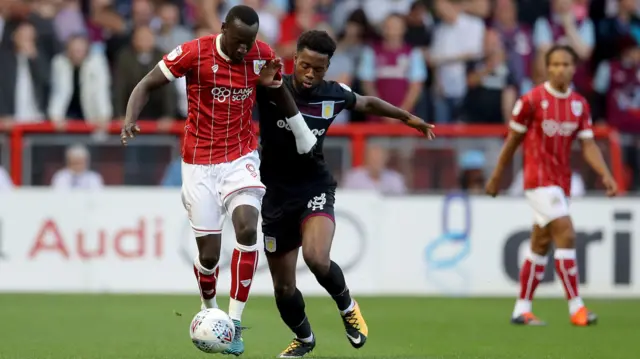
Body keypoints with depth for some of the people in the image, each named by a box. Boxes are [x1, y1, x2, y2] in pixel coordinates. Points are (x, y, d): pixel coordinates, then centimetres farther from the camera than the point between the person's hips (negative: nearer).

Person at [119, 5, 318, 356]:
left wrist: (307, 144, 21)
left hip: (241, 158, 2)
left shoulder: (263, 56, -5)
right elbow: (146, 85, -8)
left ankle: (234, 323, -15)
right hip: (200, 163, -2)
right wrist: (130, 119, -28)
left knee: (247, 227, -23)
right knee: (209, 254, -2)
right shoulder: (194, 52, -14)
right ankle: (209, 312, 31)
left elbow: (280, 92, 15)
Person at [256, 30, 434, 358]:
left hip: (315, 189, 0)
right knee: (283, 287, 7)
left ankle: (346, 305, 2)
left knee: (317, 258, -30)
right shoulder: (270, 88, -14)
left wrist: (408, 117, 30)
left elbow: (367, 103, 17)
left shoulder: (333, 95, -5)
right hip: (276, 193, 0)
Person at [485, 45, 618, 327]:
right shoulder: (532, 100, -9)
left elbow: (588, 145, 2)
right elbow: (513, 140, -1)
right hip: (539, 179, -6)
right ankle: (576, 307, -15)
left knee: (541, 245, 11)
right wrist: (496, 177, 5)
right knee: (566, 236, -16)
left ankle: (522, 310, 18)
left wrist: (605, 174, -14)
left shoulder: (580, 105, 5)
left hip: (561, 182, 6)